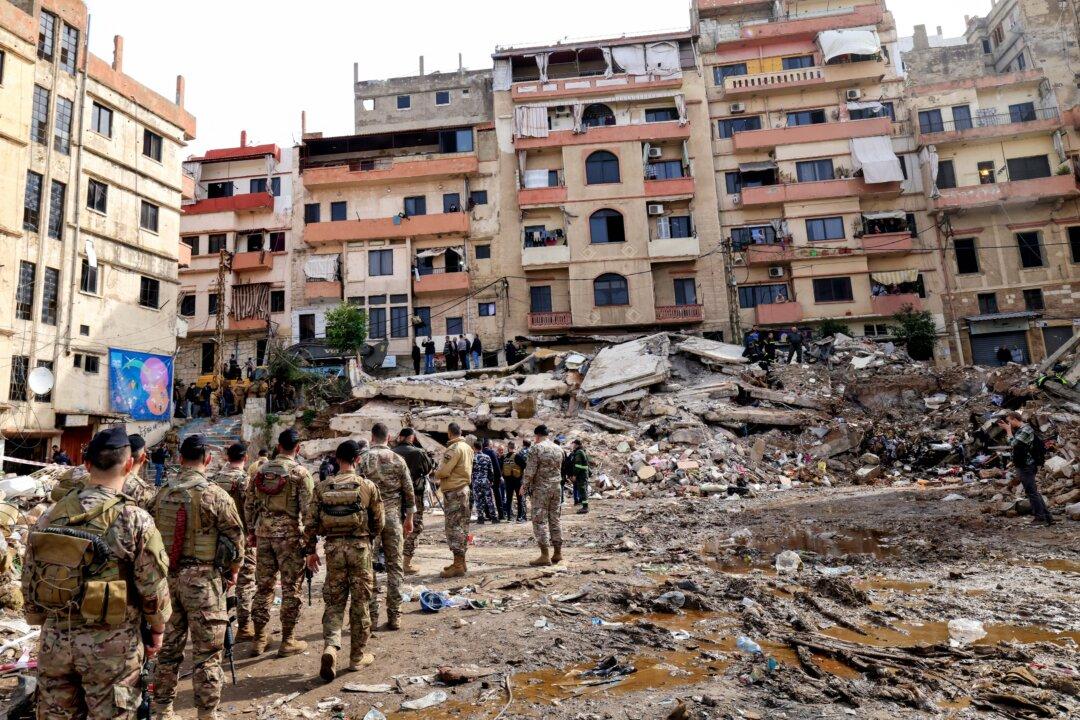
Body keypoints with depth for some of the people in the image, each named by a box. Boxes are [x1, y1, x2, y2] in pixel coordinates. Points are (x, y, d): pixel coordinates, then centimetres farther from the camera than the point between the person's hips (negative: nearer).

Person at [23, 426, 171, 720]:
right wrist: (157, 630, 4)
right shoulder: (135, 520, -17)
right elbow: (153, 587, -12)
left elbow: (29, 580, 7)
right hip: (110, 643, -4)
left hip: (55, 638, 5)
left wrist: (47, 625, 20)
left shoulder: (49, 516, -2)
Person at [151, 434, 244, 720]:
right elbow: (235, 539, -9)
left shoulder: (162, 495, 3)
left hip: (167, 576, 6)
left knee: (169, 645, 18)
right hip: (202, 578, -5)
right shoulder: (216, 495, -13)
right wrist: (232, 574, 6)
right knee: (207, 651, 4)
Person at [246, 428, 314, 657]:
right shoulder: (300, 473, -10)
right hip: (290, 535, -5)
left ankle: (259, 639, 24)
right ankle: (288, 641, 12)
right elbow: (308, 509, -13)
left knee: (263, 586, 15)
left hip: (264, 534, 5)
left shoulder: (261, 471, 6)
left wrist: (251, 531, 21)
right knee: (291, 588, 5)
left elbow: (249, 504, 11)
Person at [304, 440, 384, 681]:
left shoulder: (322, 487, -1)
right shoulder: (368, 486, -6)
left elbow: (310, 521, 0)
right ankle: (358, 656, 19)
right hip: (360, 547, -1)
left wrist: (310, 550, 12)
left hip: (333, 547, 2)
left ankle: (330, 646, -7)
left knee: (333, 601, 13)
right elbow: (378, 522, 1)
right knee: (359, 602, 9)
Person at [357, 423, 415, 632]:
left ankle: (371, 616, 9)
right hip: (393, 517, 1)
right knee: (395, 567, 6)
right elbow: (409, 491, 3)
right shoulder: (398, 460, 2)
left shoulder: (363, 459, -3)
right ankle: (394, 617, 9)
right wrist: (409, 518, 12)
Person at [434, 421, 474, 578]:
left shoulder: (453, 449, -16)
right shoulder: (467, 447, 11)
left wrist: (436, 473, 0)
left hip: (453, 491, -9)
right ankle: (460, 562, 21)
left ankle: (458, 565, -4)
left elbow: (444, 471, -21)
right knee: (461, 526, 13)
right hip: (464, 488, 9)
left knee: (453, 526, -5)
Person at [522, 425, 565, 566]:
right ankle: (558, 553, 16)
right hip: (556, 488, 7)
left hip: (540, 489, -6)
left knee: (540, 521, -2)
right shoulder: (558, 449, 10)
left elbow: (530, 470, -12)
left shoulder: (536, 448, -10)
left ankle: (545, 556, -4)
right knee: (555, 520, 13)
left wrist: (524, 486, -3)